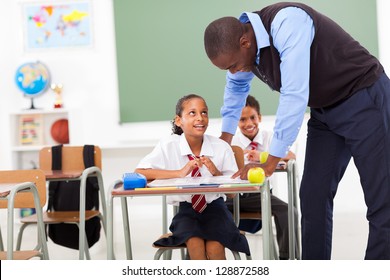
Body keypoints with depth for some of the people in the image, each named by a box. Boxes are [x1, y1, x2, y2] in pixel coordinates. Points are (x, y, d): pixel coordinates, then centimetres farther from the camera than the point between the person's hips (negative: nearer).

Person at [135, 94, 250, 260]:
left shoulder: (221, 147, -5)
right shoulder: (168, 146, -6)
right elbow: (138, 173, -18)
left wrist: (217, 174, -21)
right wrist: (179, 173, -24)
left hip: (215, 208, 0)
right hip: (185, 210, 0)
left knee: (214, 249, -27)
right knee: (194, 243, -30)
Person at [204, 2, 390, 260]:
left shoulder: (286, 23, -28)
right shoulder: (241, 46, -2)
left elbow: (295, 95, -32)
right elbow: (236, 88, 21)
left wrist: (271, 162, -26)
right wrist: (225, 137, 22)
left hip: (364, 97, -8)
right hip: (324, 111, 8)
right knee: (313, 197, 1)